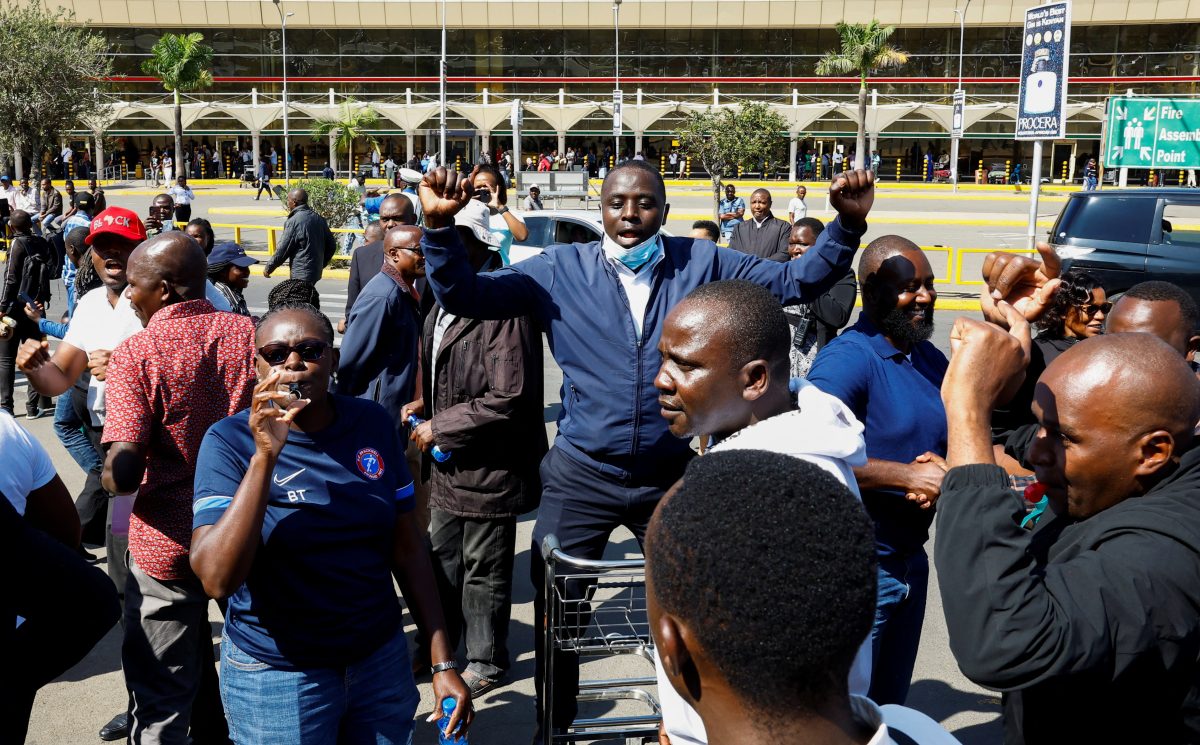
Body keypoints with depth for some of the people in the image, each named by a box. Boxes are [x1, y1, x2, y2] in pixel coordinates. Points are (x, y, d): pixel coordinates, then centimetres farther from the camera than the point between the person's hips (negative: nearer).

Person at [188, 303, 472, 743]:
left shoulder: (373, 424, -4)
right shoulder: (230, 440, -13)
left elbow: (406, 546, 2)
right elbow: (217, 579, -24)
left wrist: (443, 662, 1)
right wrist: (265, 455, -30)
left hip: (382, 658, 3)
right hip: (276, 675, -3)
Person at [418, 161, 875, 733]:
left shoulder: (701, 263, -1)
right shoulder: (560, 268, -4)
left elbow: (797, 281, 1)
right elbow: (464, 295, -8)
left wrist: (848, 224, -13)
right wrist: (440, 225, -23)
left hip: (672, 476, 1)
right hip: (580, 477, 0)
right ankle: (553, 726, 39)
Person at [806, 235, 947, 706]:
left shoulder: (931, 359, 7)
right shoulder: (848, 358, -19)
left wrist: (945, 467, -10)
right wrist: (907, 475, -26)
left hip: (911, 557, 8)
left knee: (890, 704, 24)